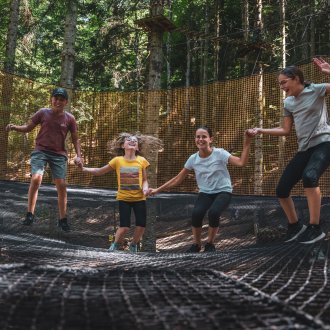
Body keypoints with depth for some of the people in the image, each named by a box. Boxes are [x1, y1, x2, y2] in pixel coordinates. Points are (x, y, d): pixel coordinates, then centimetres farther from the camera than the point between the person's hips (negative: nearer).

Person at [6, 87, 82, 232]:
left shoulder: (69, 118, 1)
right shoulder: (43, 113, -1)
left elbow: (75, 139, 8)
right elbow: (27, 127, 5)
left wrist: (78, 156, -4)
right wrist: (14, 127, -15)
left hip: (59, 154, 1)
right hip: (40, 151, -1)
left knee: (61, 185, -3)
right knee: (36, 179, -21)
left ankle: (62, 219, 10)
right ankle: (30, 215, -8)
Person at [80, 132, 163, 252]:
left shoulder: (142, 161, -3)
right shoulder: (117, 160, -4)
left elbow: (144, 180, 3)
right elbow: (99, 171, 4)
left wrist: (145, 188, -18)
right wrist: (83, 169, -6)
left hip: (139, 198, 1)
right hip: (123, 198, -1)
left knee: (141, 226, -2)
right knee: (124, 227, -9)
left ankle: (133, 245, 27)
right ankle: (116, 245, 20)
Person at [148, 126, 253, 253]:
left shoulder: (219, 153, -14)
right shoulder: (193, 159, -4)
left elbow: (241, 162, -26)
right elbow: (178, 179, 3)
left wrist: (246, 143, -36)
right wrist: (158, 190, 1)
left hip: (223, 192, -3)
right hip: (205, 193, 3)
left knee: (213, 213, -32)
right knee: (196, 213, -27)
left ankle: (210, 244, -4)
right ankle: (196, 244, 0)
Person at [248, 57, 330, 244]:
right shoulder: (288, 103, 13)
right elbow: (286, 131, 17)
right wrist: (261, 131, 10)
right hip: (304, 149, 7)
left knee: (309, 176, -36)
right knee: (282, 190, -1)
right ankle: (295, 226, 23)